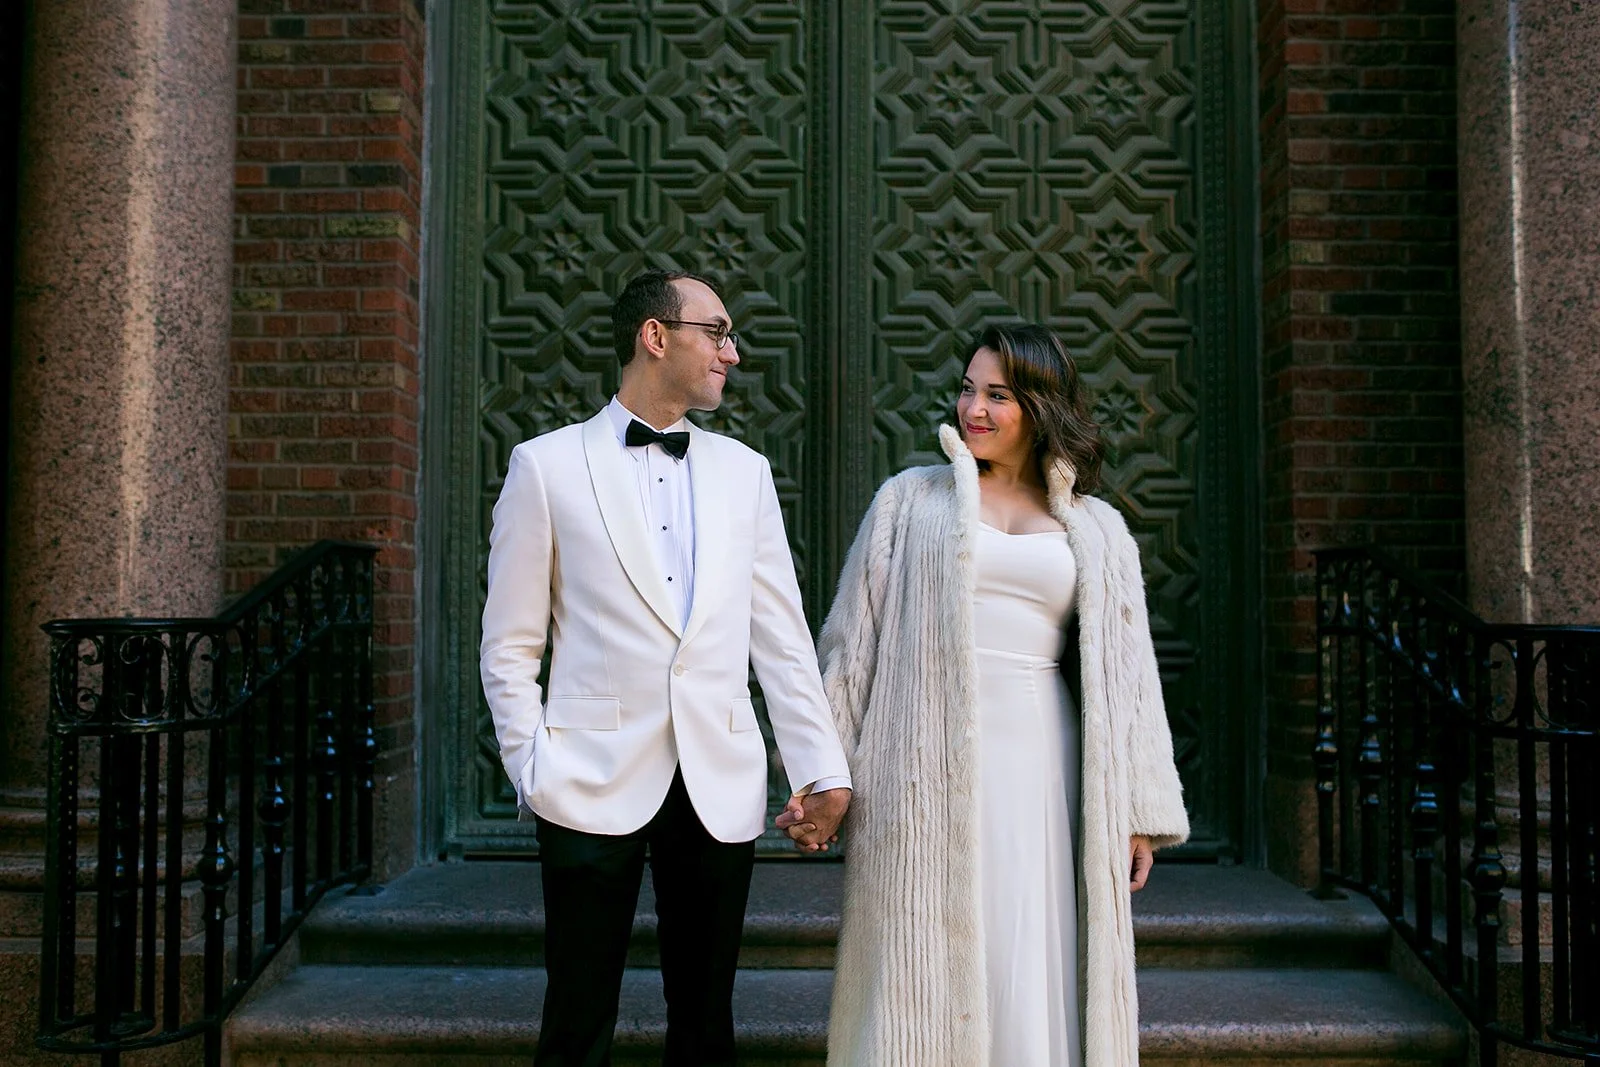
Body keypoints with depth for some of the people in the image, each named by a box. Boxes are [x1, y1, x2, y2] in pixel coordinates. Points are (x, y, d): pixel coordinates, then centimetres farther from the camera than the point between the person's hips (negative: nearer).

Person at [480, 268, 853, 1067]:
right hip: (595, 783, -3)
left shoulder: (743, 471, 9)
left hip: (721, 788, 3)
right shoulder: (547, 464, 0)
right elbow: (509, 647, 2)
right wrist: (532, 770, -5)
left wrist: (821, 768, 2)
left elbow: (781, 636, 7)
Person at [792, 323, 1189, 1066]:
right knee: (926, 973, 4)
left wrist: (1139, 811, 9)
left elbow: (1126, 674, 12)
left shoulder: (1096, 530, 13)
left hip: (1041, 772, 2)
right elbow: (852, 645, 6)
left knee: (1035, 979, 5)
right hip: (930, 769, -1)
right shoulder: (910, 500, 8)